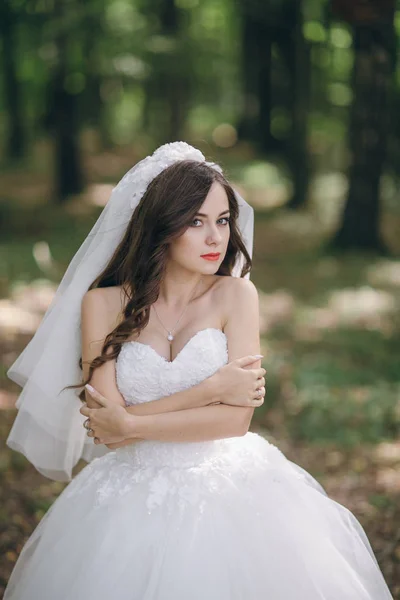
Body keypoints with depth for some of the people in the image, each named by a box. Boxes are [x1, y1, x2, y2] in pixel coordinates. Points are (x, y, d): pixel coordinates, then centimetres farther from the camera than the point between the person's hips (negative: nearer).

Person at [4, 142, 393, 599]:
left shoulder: (236, 295, -2)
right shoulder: (104, 304, -2)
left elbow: (237, 417, -10)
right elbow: (105, 423, -10)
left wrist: (132, 426, -11)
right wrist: (212, 388, -12)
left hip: (228, 489, 0)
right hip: (133, 498, 0)